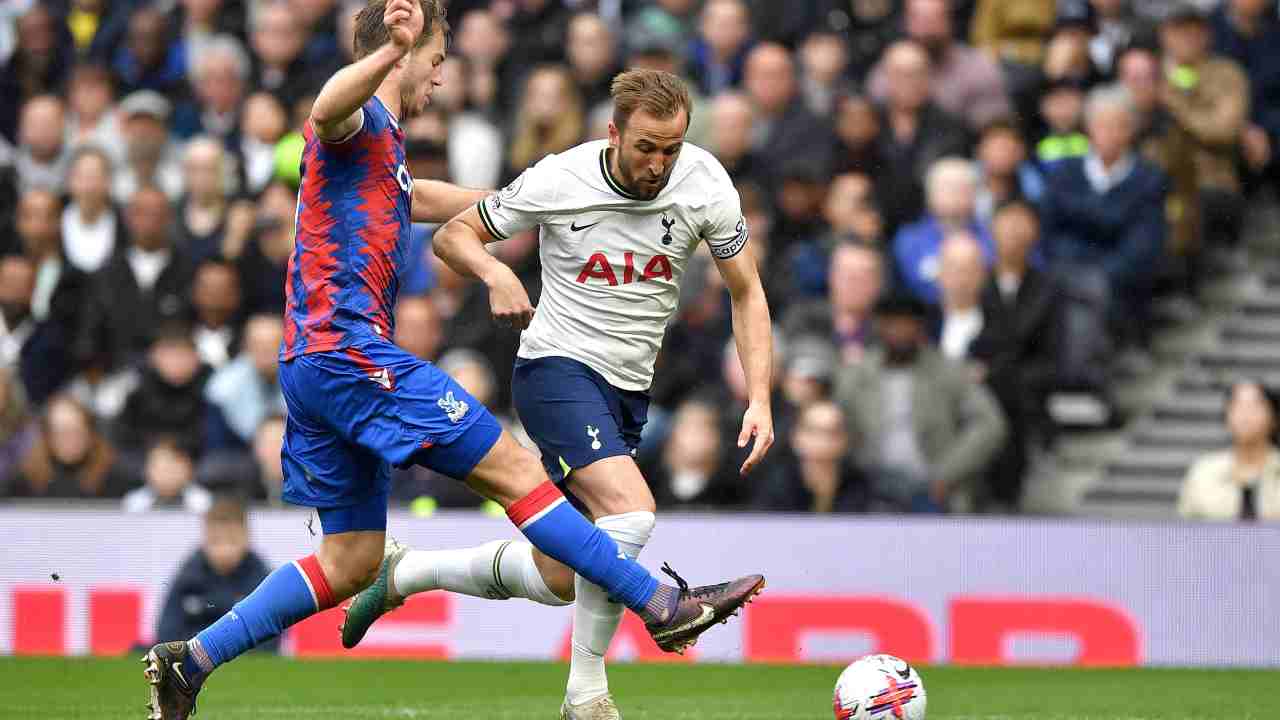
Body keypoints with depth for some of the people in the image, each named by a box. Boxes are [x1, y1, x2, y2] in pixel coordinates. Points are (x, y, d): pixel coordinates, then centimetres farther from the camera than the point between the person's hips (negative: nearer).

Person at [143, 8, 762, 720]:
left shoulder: (382, 148, 26)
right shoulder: (360, 119, -5)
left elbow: (423, 200, 47)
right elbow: (327, 109, -32)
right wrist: (391, 51, -49)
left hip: (312, 364, 10)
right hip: (350, 350, -10)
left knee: (353, 560, 8)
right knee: (514, 468, -10)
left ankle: (188, 661, 5)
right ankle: (665, 605, -12)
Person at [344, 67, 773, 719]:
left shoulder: (704, 183, -8)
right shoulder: (557, 182, -15)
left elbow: (747, 294, 2)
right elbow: (453, 235, -2)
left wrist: (759, 399, -9)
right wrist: (496, 274, -23)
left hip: (629, 390, 5)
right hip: (558, 368, -5)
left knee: (558, 580, 7)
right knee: (631, 512, -30)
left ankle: (403, 574, 30)